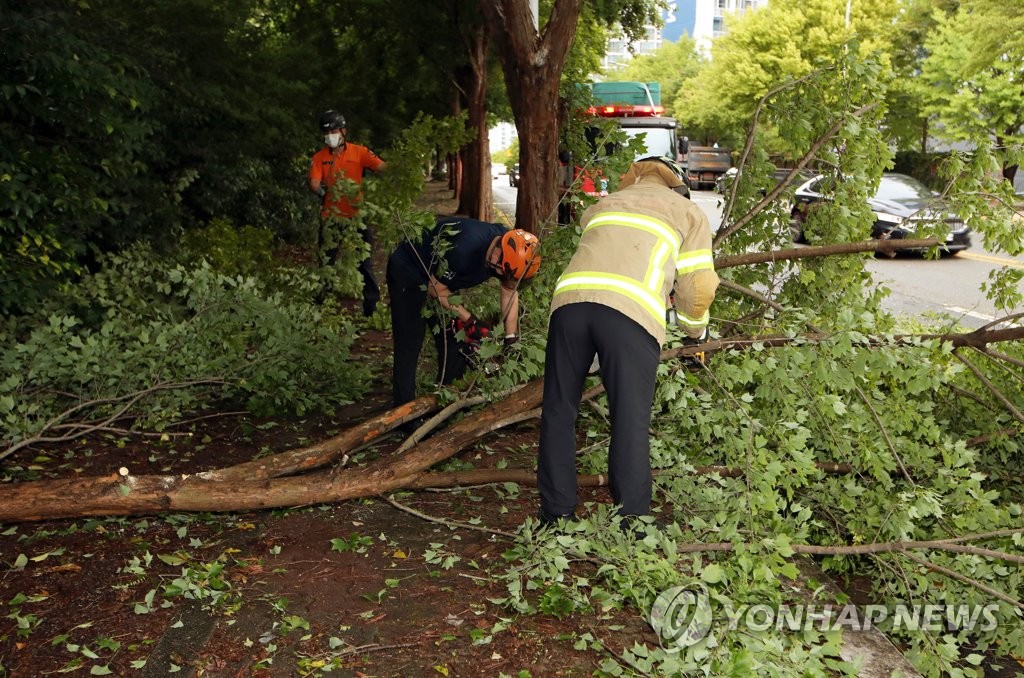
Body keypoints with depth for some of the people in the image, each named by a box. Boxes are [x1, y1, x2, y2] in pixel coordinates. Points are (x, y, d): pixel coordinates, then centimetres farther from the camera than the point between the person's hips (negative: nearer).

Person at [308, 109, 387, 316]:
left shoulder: (359, 152, 0)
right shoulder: (319, 157, 3)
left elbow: (381, 166, -13)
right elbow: (313, 182, -8)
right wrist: (320, 189, -30)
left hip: (356, 216, -1)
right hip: (330, 218, 2)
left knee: (365, 264, 2)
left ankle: (372, 308, 10)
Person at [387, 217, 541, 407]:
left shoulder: (510, 244, -17)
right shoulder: (465, 249, -40)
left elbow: (510, 291, -2)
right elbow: (437, 290, -23)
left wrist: (511, 338, -5)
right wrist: (469, 320, -20)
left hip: (440, 276, 8)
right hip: (407, 271, -8)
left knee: (456, 342, 7)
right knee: (408, 348, -11)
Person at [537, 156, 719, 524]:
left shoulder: (602, 205, 35)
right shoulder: (688, 212, 26)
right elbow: (698, 286, 20)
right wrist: (696, 331, 37)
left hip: (570, 299, 3)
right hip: (632, 313, -3)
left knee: (559, 411, 12)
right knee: (630, 423, 2)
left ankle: (556, 515, 17)